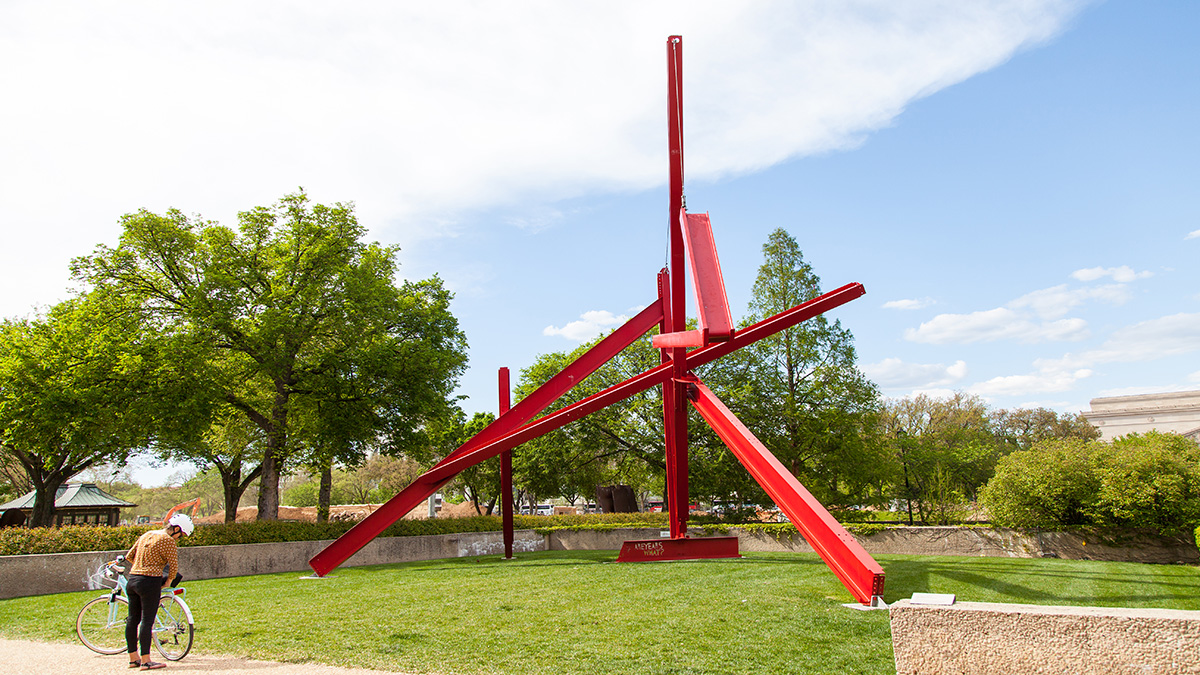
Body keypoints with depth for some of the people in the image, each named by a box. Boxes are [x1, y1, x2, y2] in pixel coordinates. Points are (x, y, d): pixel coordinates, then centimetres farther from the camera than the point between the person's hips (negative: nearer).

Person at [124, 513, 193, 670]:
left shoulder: (147, 535, 14)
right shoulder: (167, 540, -10)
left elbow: (129, 556, 20)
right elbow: (173, 566, -8)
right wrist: (168, 582, 8)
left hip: (132, 580, 8)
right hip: (150, 582, -8)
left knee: (133, 619, 12)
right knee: (147, 621, -4)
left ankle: (133, 658, 22)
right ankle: (145, 661, -1)